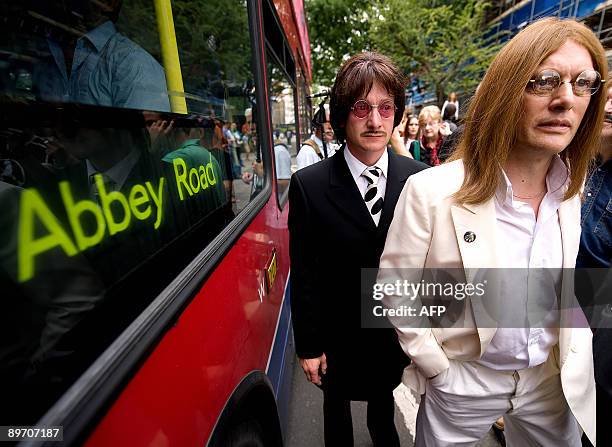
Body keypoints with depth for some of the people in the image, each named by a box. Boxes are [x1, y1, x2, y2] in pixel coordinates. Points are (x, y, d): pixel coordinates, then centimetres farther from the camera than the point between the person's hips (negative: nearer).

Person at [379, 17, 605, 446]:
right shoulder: (432, 192, -25)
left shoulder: (584, 189, -7)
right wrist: (439, 370, -10)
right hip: (465, 380, -4)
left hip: (555, 378, 5)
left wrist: (576, 358, 4)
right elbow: (395, 290, -17)